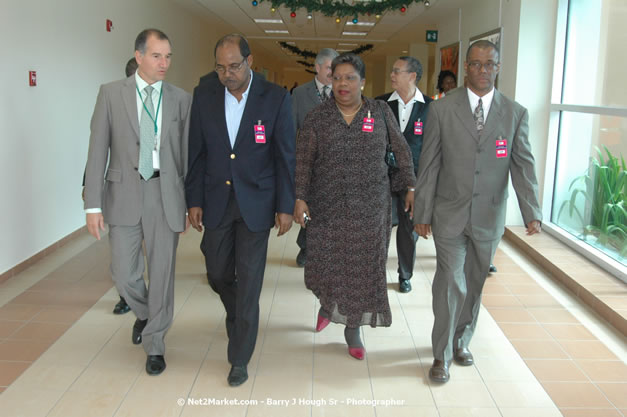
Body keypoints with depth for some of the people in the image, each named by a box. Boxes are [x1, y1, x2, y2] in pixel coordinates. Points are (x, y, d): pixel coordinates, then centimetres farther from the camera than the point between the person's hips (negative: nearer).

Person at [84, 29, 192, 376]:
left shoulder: (181, 99, 3)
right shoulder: (111, 93, 1)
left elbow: (187, 153, 5)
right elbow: (98, 150, 0)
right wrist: (93, 204, -5)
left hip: (166, 194, 0)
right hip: (124, 193, 0)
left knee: (162, 273, 6)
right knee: (124, 273, 5)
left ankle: (154, 345, 25)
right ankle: (145, 314, 40)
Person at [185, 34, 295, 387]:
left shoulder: (276, 98, -7)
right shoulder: (204, 96, 1)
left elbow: (286, 156, -5)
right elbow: (197, 153, 5)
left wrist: (285, 206, -6)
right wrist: (194, 200, 2)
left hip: (256, 203, -3)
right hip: (216, 202, 3)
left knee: (248, 282, 2)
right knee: (218, 275, 13)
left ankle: (240, 358, 18)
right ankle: (238, 318, 46)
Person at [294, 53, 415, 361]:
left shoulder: (381, 112, 1)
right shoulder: (317, 118, -1)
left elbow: (402, 151, 7)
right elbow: (302, 161, -4)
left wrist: (410, 188, 3)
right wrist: (300, 199, -12)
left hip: (370, 208, 1)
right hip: (326, 207, 0)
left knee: (363, 267, 6)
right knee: (325, 264, 5)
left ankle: (353, 329, 24)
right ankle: (328, 304, 40)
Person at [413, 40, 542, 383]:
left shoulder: (515, 114, 1)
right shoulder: (441, 110, -3)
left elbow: (523, 166, -2)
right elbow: (429, 165, -2)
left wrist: (532, 212, -13)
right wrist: (422, 213, -3)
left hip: (489, 217, 2)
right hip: (450, 214, -2)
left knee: (474, 284, 14)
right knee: (450, 284, -4)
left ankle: (461, 341, 35)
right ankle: (441, 355, 12)